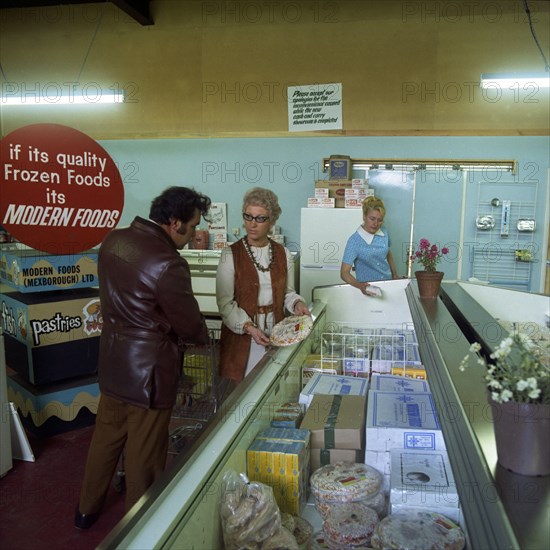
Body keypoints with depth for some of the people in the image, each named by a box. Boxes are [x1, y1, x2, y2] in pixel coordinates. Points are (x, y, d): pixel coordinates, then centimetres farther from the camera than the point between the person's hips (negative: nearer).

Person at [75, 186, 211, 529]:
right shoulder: (168, 264, -27)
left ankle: (87, 510, 43)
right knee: (144, 453, 12)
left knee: (106, 436, 24)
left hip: (112, 361, 8)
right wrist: (204, 337, 6)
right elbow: (191, 325, -16)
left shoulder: (114, 240, -2)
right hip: (149, 371, -8)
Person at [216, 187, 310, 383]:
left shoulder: (283, 254, 5)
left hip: (277, 334, 3)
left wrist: (297, 303, -5)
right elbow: (225, 302, -10)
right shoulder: (230, 255, -6)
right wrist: (248, 327, -21)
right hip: (241, 334, -3)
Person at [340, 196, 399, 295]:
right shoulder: (354, 241, -14)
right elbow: (344, 273, -16)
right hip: (368, 288, -4)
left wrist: (395, 275, 20)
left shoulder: (384, 233, 1)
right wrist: (359, 285, -32)